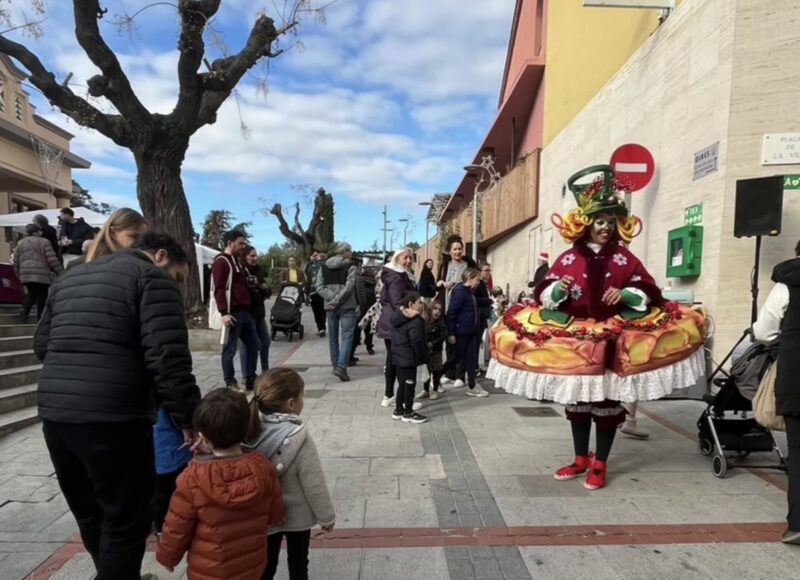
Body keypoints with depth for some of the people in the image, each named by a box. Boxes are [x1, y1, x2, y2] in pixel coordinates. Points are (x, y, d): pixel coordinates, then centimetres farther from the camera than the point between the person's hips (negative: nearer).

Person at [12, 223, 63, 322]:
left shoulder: (20, 243, 14)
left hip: (26, 275, 5)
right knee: (42, 295, 4)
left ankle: (24, 310, -3)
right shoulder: (44, 242, -2)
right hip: (42, 275, -5)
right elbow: (53, 261, -9)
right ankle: (40, 317, 5)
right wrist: (61, 273, -3)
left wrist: (19, 275, 24)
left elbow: (15, 262, 14)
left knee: (31, 293, 19)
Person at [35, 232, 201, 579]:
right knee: (126, 521, 8)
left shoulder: (69, 278, 20)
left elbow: (42, 346, 23)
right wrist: (189, 420, -13)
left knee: (90, 514, 24)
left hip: (53, 412, 8)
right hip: (112, 417, -8)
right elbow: (168, 360, -16)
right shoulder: (153, 278, -5)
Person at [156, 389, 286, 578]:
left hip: (208, 571, -2)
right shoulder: (263, 468, -18)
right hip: (253, 566, 3)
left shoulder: (192, 479, -26)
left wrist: (167, 557, 7)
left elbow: (176, 529, -13)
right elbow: (276, 515, -4)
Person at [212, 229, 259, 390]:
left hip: (245, 311, 10)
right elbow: (219, 289, -17)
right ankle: (230, 383, 9)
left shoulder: (237, 261, 20)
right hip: (232, 312, -9)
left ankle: (250, 378, 22)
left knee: (253, 344, 12)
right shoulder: (221, 262, -9)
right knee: (230, 349, 0)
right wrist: (224, 312, -23)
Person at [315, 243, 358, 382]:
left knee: (333, 337, 15)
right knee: (347, 336, -4)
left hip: (330, 307, 5)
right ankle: (341, 367, -15)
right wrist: (337, 300, -14)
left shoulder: (324, 266, 10)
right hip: (346, 306, -5)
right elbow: (349, 287, -17)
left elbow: (319, 287, 0)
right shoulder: (350, 266, -5)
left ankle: (336, 366, 21)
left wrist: (332, 299, -7)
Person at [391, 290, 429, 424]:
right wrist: (422, 356, -11)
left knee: (402, 384, 18)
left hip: (398, 356, 9)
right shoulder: (415, 321, -20)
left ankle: (398, 410, 27)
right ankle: (408, 413, 12)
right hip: (409, 358, -9)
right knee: (409, 385, 2)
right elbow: (416, 342, -23)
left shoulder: (398, 316, 9)